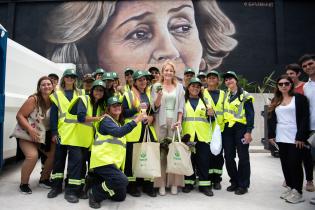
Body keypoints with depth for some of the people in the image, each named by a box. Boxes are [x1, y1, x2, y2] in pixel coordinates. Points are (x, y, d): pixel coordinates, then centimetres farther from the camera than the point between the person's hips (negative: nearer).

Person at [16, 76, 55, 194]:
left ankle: (44, 179, 23)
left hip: (44, 135, 5)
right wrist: (30, 129, -30)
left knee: (54, 154, -1)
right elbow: (19, 115, -18)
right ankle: (23, 184, 0)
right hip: (27, 134, -5)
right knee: (33, 155, -25)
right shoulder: (34, 99, -18)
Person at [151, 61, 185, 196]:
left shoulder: (179, 87, 11)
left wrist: (179, 121, -4)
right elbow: (155, 106, 0)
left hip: (175, 121, 1)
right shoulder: (156, 86, 7)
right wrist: (159, 95, -17)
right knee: (161, 151, -2)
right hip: (161, 122, -1)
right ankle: (161, 183, 6)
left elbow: (181, 106, 8)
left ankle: (174, 182, 9)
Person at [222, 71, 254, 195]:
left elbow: (250, 114, -6)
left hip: (241, 128, -5)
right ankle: (234, 182, 22)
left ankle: (243, 185, 13)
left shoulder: (245, 95, 0)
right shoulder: (225, 96, 16)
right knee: (228, 157, 7)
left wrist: (248, 131, -14)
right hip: (227, 129, 5)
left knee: (243, 156, 2)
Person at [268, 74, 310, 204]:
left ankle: (297, 191, 9)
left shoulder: (299, 98, -1)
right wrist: (271, 135, 4)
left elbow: (305, 118, -7)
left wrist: (301, 136, -14)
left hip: (295, 138, -5)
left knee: (294, 163, -3)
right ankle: (289, 187, 22)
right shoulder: (275, 102, 13)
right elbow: (271, 119, 13)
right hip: (281, 138, 5)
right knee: (285, 164, 9)